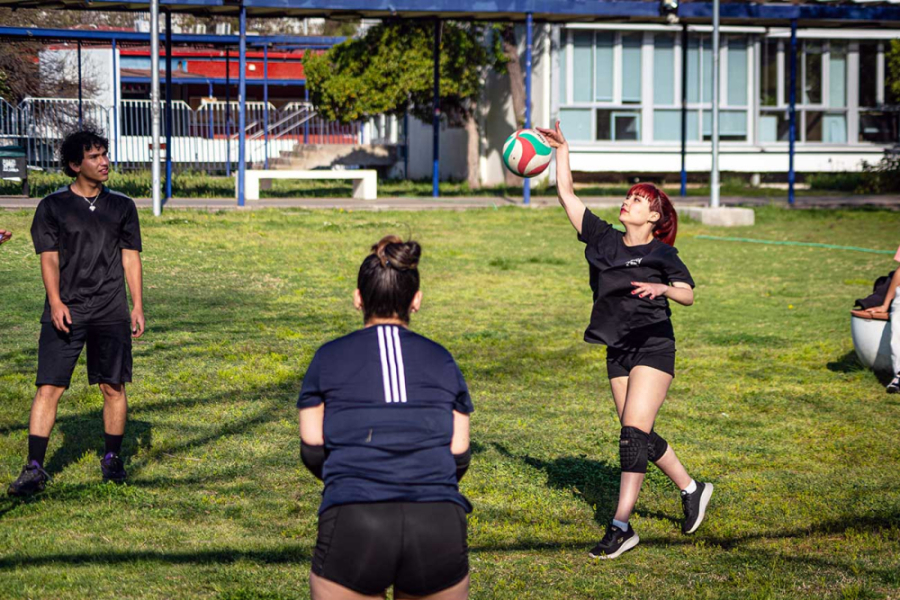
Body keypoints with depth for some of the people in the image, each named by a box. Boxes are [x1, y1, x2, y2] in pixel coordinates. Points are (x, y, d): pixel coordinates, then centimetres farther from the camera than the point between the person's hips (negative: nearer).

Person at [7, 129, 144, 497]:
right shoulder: (53, 207, 3)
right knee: (49, 388, -7)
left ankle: (112, 459, 18)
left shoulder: (122, 206, 10)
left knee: (113, 387, 3)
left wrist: (138, 305, 4)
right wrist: (56, 302, -14)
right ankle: (35, 468, -6)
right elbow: (49, 258, -1)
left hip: (111, 314, 2)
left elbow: (131, 258, 11)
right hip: (65, 312, -2)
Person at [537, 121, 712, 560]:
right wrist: (561, 151, 7)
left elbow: (688, 295, -17)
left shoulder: (661, 254, -4)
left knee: (634, 431, -14)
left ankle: (621, 525, -17)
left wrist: (662, 289, -36)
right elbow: (567, 196, 10)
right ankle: (691, 490, 33)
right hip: (618, 352, 6)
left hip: (653, 348, -6)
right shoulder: (603, 240, 9)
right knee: (640, 436, 12)